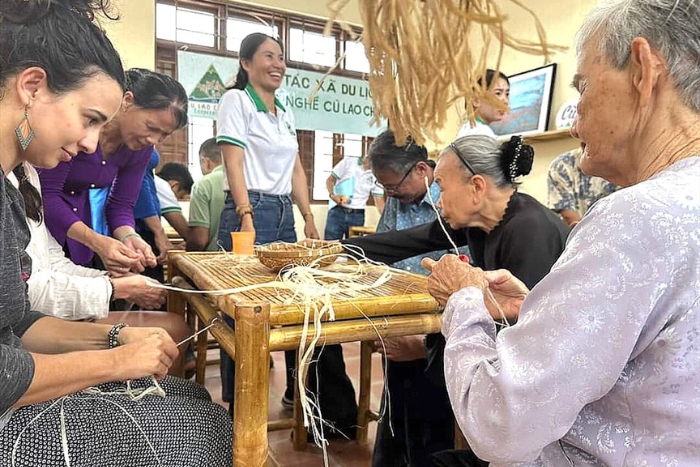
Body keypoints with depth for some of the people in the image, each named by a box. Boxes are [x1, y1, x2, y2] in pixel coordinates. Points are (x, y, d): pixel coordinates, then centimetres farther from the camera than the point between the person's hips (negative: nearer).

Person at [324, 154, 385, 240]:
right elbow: (330, 180, 5)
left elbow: (379, 201, 5)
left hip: (357, 216, 2)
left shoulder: (376, 176, 5)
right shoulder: (348, 162, 0)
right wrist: (332, 195, -14)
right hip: (337, 212, -2)